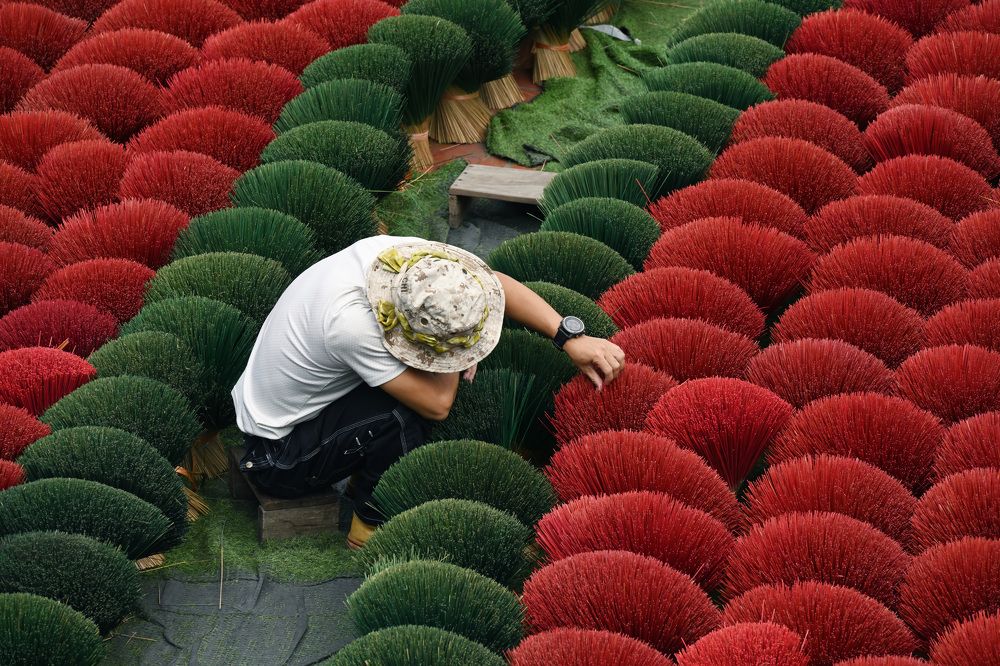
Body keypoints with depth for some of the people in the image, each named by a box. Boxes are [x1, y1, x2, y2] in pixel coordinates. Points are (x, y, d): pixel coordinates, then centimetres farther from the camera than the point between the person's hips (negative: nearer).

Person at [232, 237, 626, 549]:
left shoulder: (407, 255, -17)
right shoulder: (351, 322, -39)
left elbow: (498, 283, -6)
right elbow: (438, 404, -31)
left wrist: (571, 339, -14)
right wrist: (457, 359, -15)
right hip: (279, 455, -8)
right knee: (405, 412, -27)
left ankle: (364, 481, 12)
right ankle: (373, 521, -3)